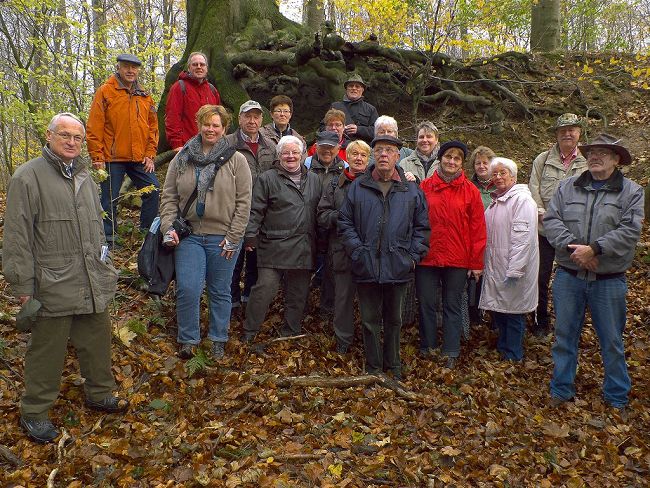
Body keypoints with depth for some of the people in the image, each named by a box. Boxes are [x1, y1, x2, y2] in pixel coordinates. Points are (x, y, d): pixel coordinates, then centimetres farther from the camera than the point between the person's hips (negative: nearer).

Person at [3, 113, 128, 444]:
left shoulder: (85, 177, 15)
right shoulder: (28, 177, -7)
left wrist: (105, 267, 21)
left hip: (95, 286, 6)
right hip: (54, 288, -6)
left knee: (97, 343, 16)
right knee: (47, 351, 5)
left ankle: (100, 393, 36)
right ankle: (34, 412, 22)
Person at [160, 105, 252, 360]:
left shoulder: (236, 160, -1)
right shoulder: (182, 159, 7)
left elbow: (243, 202, -4)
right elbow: (169, 196, 8)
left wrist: (233, 237, -8)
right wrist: (168, 226, -5)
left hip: (222, 238, -1)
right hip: (189, 235, 2)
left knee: (220, 291, 9)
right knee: (187, 289, -4)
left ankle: (218, 340, 26)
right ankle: (187, 340, 15)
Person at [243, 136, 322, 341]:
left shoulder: (314, 180, 15)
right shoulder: (267, 179, 1)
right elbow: (255, 210, -4)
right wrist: (251, 236, -12)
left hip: (304, 248, 5)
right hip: (275, 245, -4)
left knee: (298, 293, 11)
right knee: (265, 288, -8)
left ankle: (291, 332, 26)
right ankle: (249, 332, 6)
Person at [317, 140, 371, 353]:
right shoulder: (335, 184, 11)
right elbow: (322, 215, 6)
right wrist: (341, 216, -11)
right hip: (343, 249, 2)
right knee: (343, 295, 7)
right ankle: (343, 339, 22)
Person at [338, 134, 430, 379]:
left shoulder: (412, 191, 5)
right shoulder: (358, 187, 2)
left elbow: (422, 227, 8)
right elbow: (345, 222, 3)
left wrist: (413, 255, -2)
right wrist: (357, 251, -7)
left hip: (398, 267, 1)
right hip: (367, 267, -1)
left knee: (394, 319, 15)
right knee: (370, 319, 9)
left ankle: (393, 365, 31)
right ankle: (374, 366, 23)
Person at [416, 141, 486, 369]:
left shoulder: (470, 191, 1)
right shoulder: (425, 187, 3)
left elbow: (477, 229, 1)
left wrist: (476, 263, -1)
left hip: (457, 259, -1)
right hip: (427, 257, 1)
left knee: (453, 306, 9)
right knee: (426, 304, 9)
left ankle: (451, 352, 20)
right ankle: (427, 348, 24)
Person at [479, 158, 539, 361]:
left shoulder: (522, 200, -14)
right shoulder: (496, 202, 16)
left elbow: (523, 238, -21)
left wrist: (514, 270, -24)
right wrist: (484, 264, 17)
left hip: (513, 268, -9)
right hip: (495, 268, 9)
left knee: (513, 313, 2)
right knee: (498, 310, 17)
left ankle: (513, 356, 15)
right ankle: (502, 348, 33)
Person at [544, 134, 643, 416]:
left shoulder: (631, 192, -2)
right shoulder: (568, 187, 5)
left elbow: (629, 232, -13)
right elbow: (551, 220, -4)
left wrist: (594, 249, -22)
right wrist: (572, 246, -18)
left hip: (609, 281, -2)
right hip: (568, 277, 2)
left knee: (612, 342, 11)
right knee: (565, 336, 11)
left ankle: (617, 398, 28)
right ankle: (561, 390, 27)